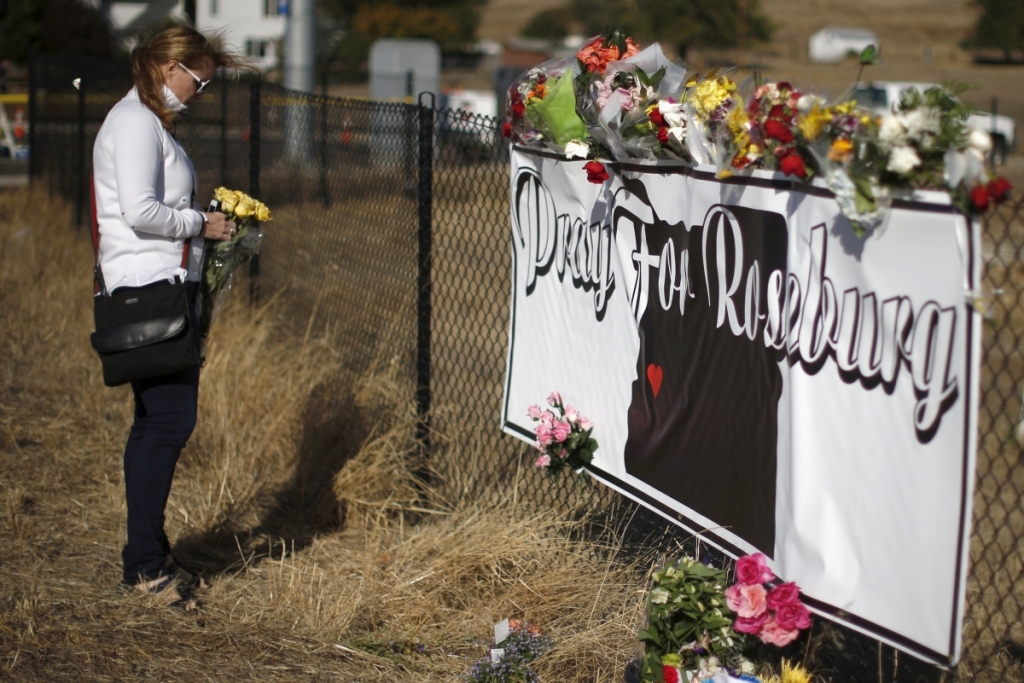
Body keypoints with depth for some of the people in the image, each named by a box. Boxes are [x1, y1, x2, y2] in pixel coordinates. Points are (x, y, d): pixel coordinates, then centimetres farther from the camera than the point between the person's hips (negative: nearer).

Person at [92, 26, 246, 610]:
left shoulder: (152, 122, 21)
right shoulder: (137, 123, -11)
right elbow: (140, 212, -22)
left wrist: (208, 217, 12)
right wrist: (200, 224, -10)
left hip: (168, 286, 11)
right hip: (149, 288, -11)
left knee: (159, 422, 12)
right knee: (169, 420, -12)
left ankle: (149, 555, 19)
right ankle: (145, 563, -7)